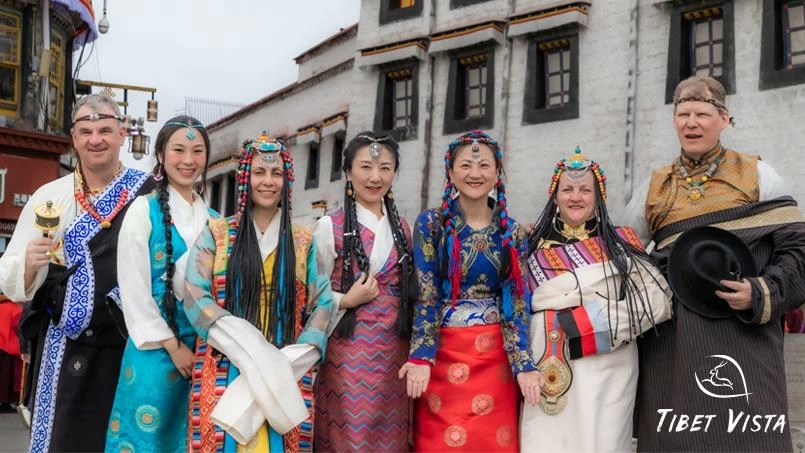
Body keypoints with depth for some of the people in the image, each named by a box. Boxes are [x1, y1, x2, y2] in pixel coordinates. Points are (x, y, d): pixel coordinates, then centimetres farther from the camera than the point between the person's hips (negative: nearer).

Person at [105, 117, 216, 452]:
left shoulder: (214, 220, 10)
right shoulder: (144, 210, -3)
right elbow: (134, 287, -8)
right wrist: (173, 345, -11)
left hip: (205, 346, 5)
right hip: (156, 345, -4)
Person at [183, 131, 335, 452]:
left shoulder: (304, 242, 10)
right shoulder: (216, 234, 6)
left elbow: (323, 303, 5)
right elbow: (194, 297, -3)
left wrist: (288, 362, -12)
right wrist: (251, 355, -16)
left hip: (286, 374, 1)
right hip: (225, 373, -1)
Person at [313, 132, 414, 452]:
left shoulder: (402, 229, 11)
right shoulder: (329, 226, -4)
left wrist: (416, 353, 10)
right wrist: (347, 301, -17)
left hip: (394, 351, 4)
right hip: (348, 350, -4)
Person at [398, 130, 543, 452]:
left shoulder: (511, 231, 6)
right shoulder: (431, 223, -1)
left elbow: (517, 300, 2)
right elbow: (425, 294, -6)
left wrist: (523, 364, -8)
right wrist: (420, 356, -15)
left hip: (496, 357, 2)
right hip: (443, 352, -2)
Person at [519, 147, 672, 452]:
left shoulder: (621, 241, 6)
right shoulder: (533, 245, 10)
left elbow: (657, 300, -4)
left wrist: (596, 321, -11)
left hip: (607, 371, -1)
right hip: (549, 372, 1)